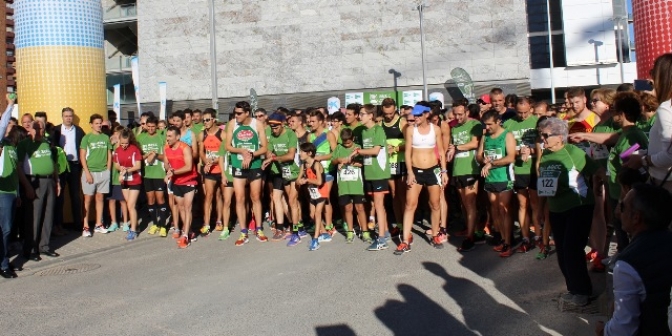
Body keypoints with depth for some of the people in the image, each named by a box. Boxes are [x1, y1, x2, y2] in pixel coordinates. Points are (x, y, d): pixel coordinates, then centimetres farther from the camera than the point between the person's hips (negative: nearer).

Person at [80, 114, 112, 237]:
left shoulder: (106, 138, 8)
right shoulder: (87, 138, -1)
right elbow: (82, 156, -5)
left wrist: (108, 170, 4)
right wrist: (87, 173, -11)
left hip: (104, 172, 3)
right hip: (90, 172, -3)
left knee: (100, 198, 9)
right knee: (88, 199, 0)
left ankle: (98, 225, 17)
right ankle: (86, 227, 3)